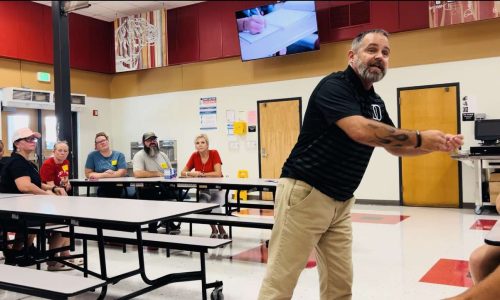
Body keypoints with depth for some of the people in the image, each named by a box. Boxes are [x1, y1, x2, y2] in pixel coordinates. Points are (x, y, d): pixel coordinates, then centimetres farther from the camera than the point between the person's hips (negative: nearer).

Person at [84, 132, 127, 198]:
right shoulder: (92, 155, 10)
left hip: (119, 187, 2)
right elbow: (88, 174, 7)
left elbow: (122, 173, -3)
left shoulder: (119, 155, 10)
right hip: (102, 188, -1)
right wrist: (105, 174, -5)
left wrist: (100, 175, -7)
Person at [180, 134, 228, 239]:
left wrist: (201, 174, -17)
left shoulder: (214, 153, -12)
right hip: (202, 190, 3)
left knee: (215, 206, -28)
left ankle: (221, 229, 2)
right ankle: (214, 230, 3)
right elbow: (183, 172, 1)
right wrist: (191, 173, -21)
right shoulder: (194, 155, -1)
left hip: (216, 188, -3)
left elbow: (218, 173, -22)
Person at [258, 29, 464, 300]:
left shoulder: (376, 103, 12)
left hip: (341, 202, 8)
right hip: (304, 194, -8)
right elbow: (360, 130, -30)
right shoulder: (334, 86, -14)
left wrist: (437, 145, 6)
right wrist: (420, 138, -20)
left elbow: (394, 145, 23)